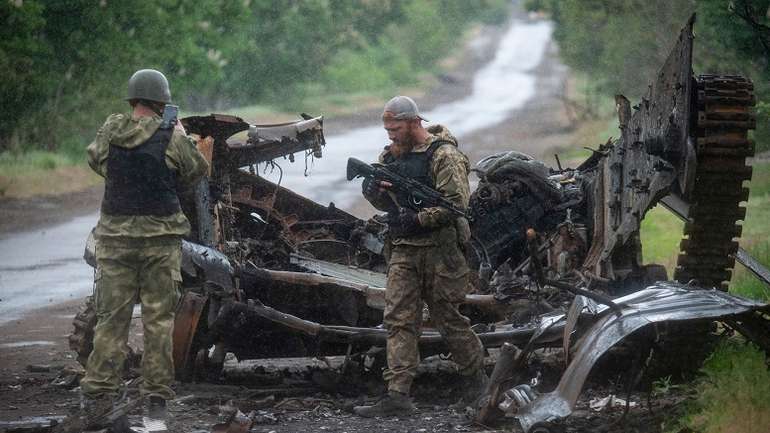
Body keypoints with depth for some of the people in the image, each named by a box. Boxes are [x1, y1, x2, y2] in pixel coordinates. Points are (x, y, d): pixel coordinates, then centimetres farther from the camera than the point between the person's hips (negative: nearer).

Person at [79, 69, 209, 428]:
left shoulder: (109, 132, -2)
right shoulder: (171, 138, -10)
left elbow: (94, 159, 17)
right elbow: (198, 171, 3)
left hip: (115, 235, 2)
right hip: (161, 237, -2)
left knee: (111, 316, 7)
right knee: (158, 318, 5)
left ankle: (97, 393, 3)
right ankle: (156, 397, 6)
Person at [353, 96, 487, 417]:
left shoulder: (444, 155, -10)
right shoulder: (391, 155, 13)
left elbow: (456, 201, -18)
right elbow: (385, 203, 18)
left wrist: (418, 218, -23)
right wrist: (374, 191, -4)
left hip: (439, 249, -7)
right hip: (403, 250, 7)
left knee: (448, 318, 3)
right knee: (398, 320, -3)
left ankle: (476, 379, 24)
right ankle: (397, 396, -7)